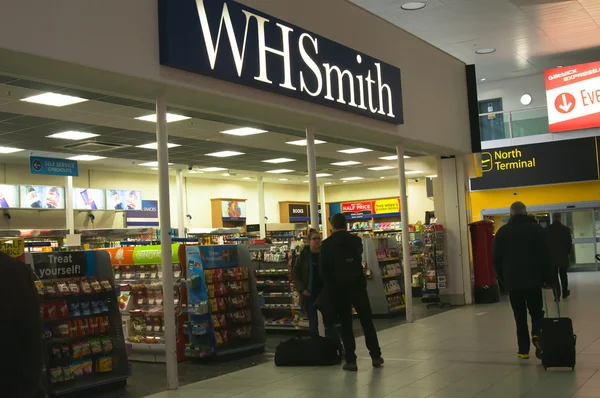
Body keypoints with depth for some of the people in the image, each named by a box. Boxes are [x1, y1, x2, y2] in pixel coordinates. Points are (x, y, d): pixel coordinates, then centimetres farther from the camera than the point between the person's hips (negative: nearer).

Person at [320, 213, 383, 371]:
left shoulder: (326, 245, -5)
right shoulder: (356, 240, 2)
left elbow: (324, 270, -5)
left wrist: (329, 287, 6)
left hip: (339, 288, -2)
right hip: (357, 285, 2)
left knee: (346, 324, 4)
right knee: (367, 321, 11)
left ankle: (351, 360, 2)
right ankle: (376, 356, 14)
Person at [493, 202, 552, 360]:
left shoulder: (502, 232, 2)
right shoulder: (536, 228, 0)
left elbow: (497, 259, 3)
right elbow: (546, 256, 0)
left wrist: (503, 279, 13)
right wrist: (546, 278, 8)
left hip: (512, 281, 1)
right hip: (534, 280, 0)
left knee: (520, 317, 8)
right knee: (536, 312, 11)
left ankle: (524, 350, 6)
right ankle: (536, 335, -16)